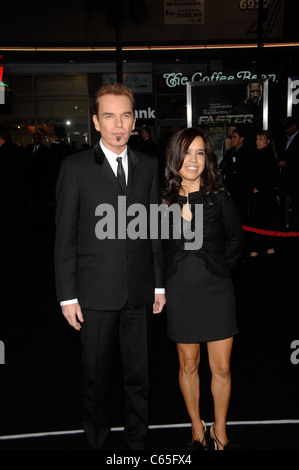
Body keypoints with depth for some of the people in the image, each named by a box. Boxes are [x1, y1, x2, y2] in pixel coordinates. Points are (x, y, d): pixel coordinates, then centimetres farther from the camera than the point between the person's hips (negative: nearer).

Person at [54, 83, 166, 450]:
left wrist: (159, 283, 8)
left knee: (138, 371, 15)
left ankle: (137, 438, 35)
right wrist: (68, 295, -7)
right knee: (96, 373, 13)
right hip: (97, 291, -2)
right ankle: (97, 437, 36)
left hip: (138, 289, 3)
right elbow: (65, 236, -5)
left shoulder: (148, 166, 6)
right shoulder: (75, 167, -4)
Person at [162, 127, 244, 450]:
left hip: (217, 291, 0)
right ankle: (197, 428, 34)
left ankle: (220, 430, 29)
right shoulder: (164, 199, -3)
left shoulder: (219, 197, -4)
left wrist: (219, 267, 1)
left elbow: (236, 239, 7)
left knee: (221, 368, 6)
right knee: (188, 365, 13)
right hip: (180, 293, 1)